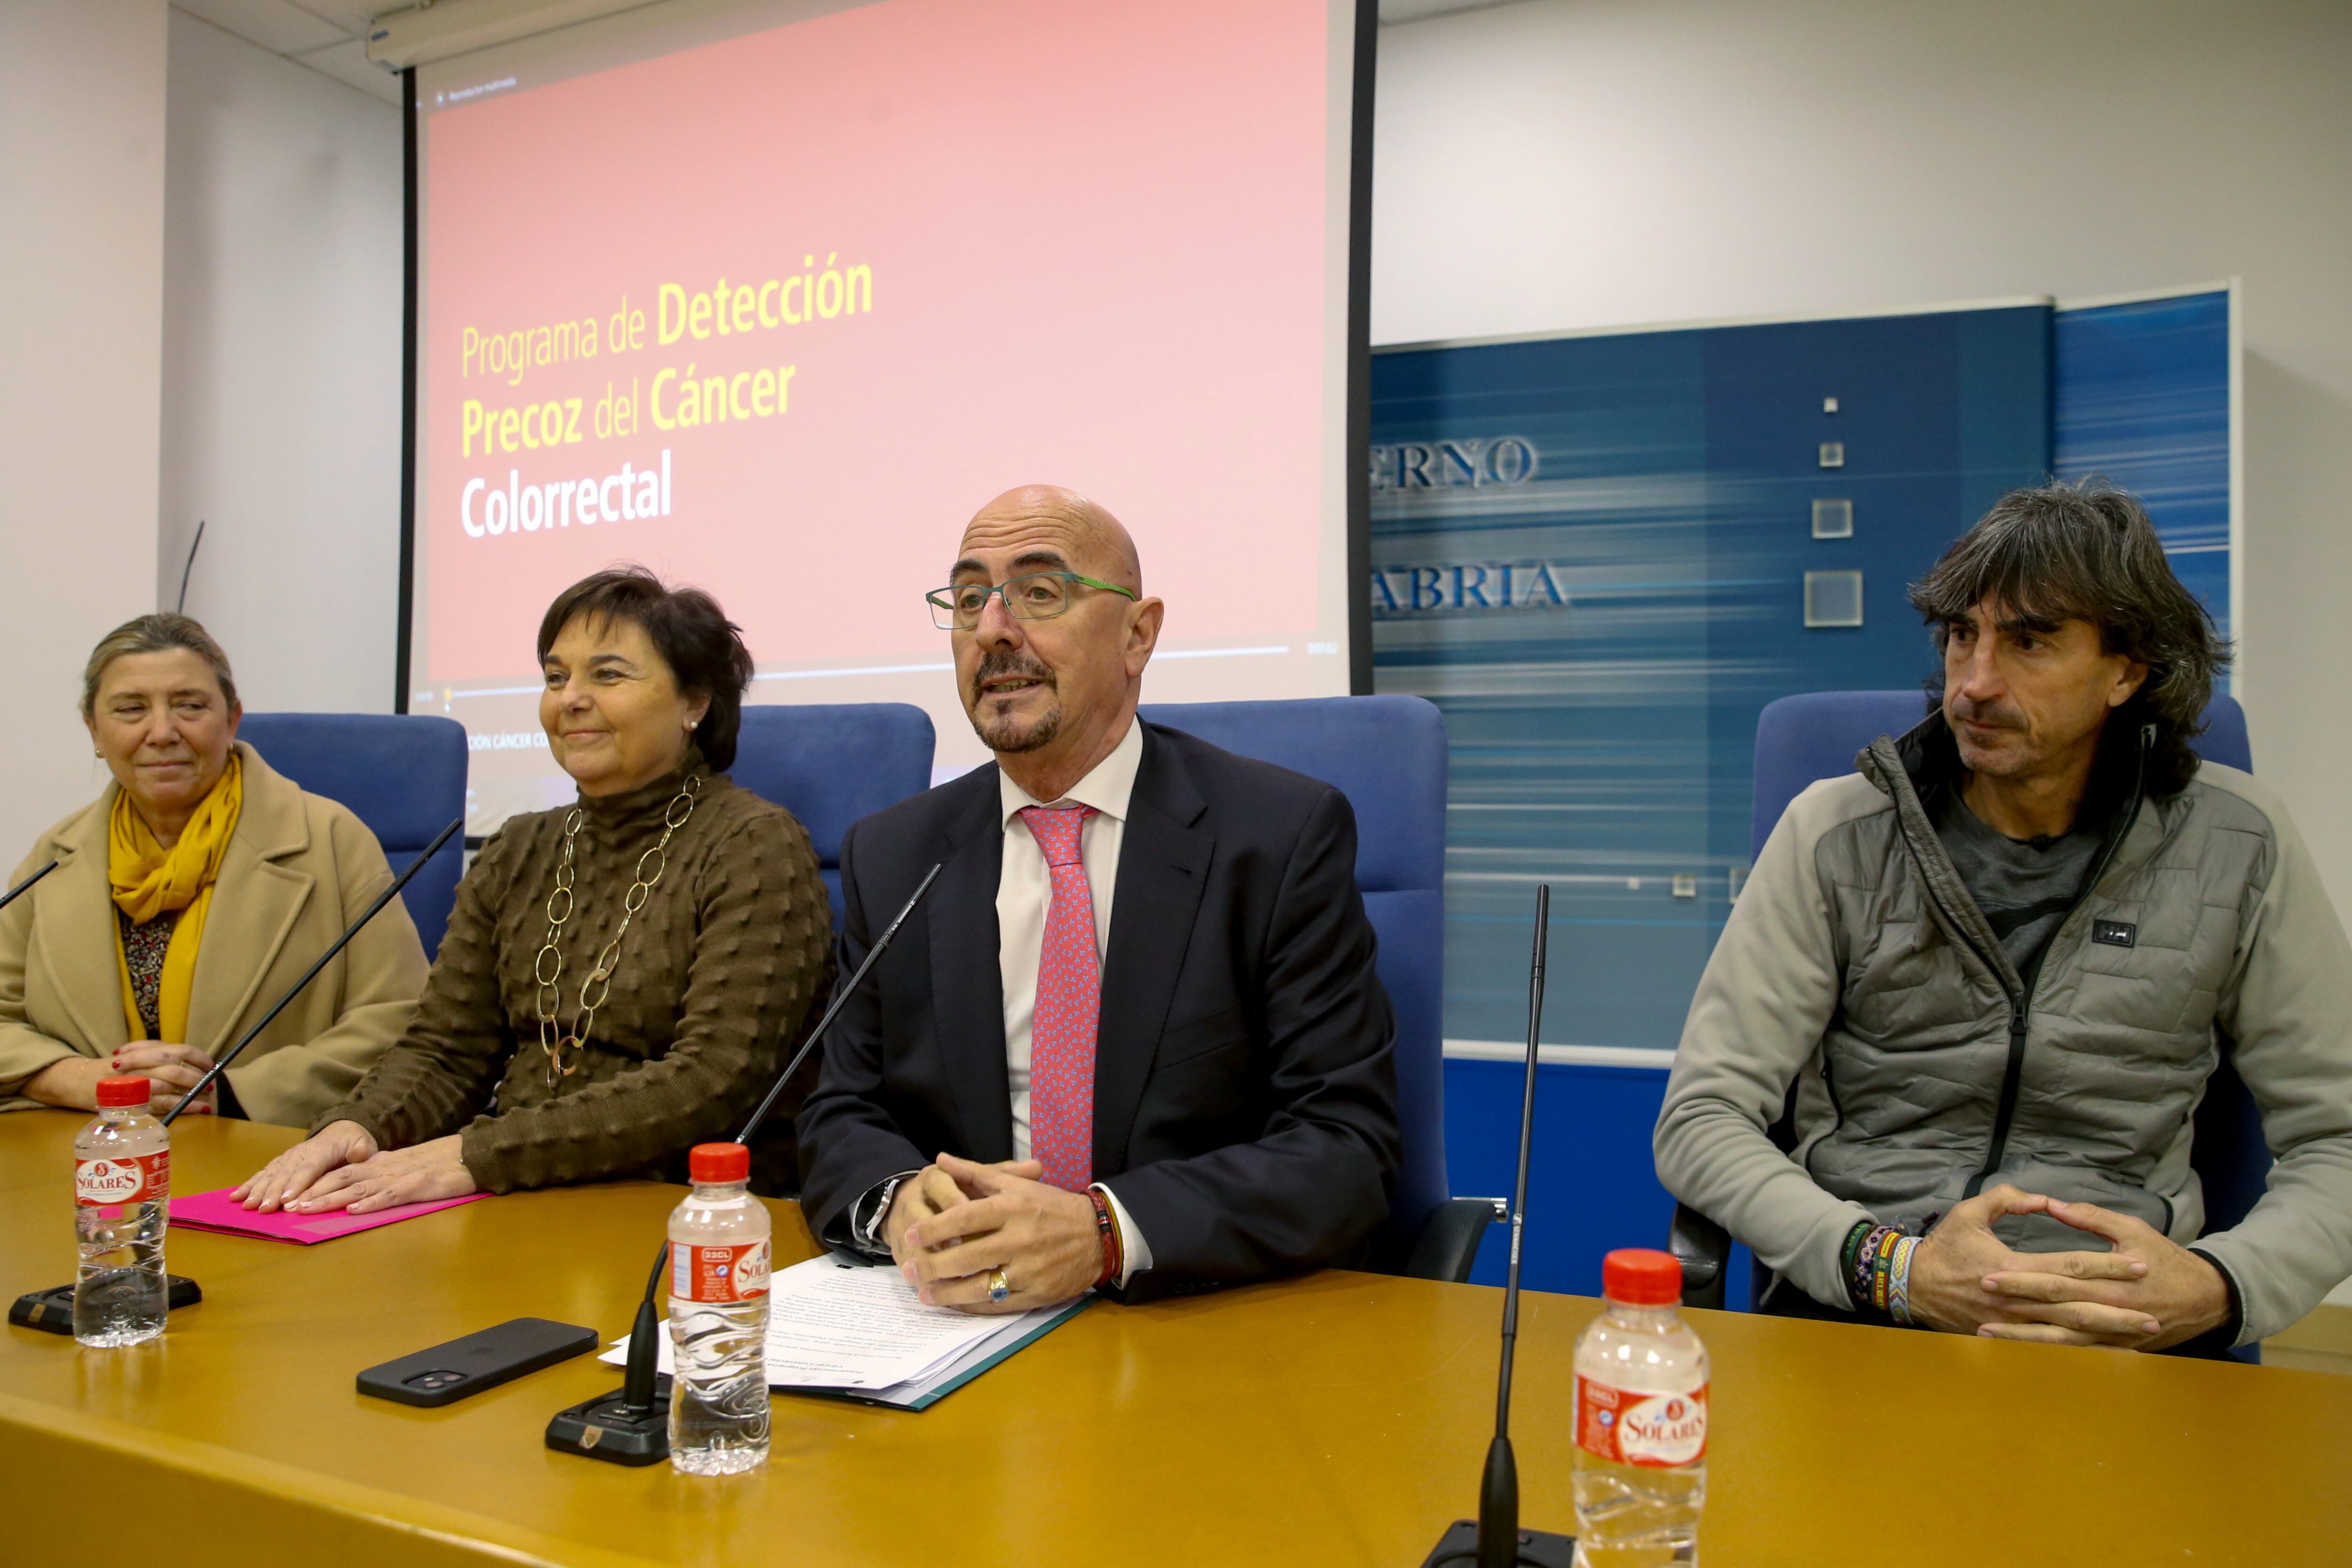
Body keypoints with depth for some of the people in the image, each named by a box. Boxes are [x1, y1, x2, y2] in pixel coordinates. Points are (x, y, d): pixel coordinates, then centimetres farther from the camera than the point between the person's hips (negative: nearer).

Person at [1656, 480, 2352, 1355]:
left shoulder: (2235, 847, 6)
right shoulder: (1837, 833, 1)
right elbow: (1700, 1121, -3)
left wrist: (2216, 1290, -11)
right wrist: (1898, 1270, -18)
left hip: (2124, 1337, 2)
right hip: (1857, 1309, -2)